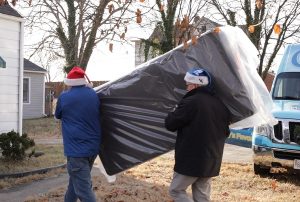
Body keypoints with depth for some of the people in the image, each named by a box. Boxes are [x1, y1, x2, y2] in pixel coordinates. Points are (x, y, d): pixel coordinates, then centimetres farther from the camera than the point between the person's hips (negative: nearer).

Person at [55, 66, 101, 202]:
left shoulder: (64, 97, -8)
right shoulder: (94, 95, 1)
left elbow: (58, 116, 10)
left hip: (76, 149, -6)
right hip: (93, 147, 6)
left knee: (84, 189, -7)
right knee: (76, 179, 25)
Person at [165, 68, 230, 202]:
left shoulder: (191, 102, -16)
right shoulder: (220, 105, 8)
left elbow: (170, 124, -12)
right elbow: (225, 132, 18)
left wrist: (174, 114, 8)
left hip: (191, 160, -7)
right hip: (211, 161, 7)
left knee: (176, 191, 7)